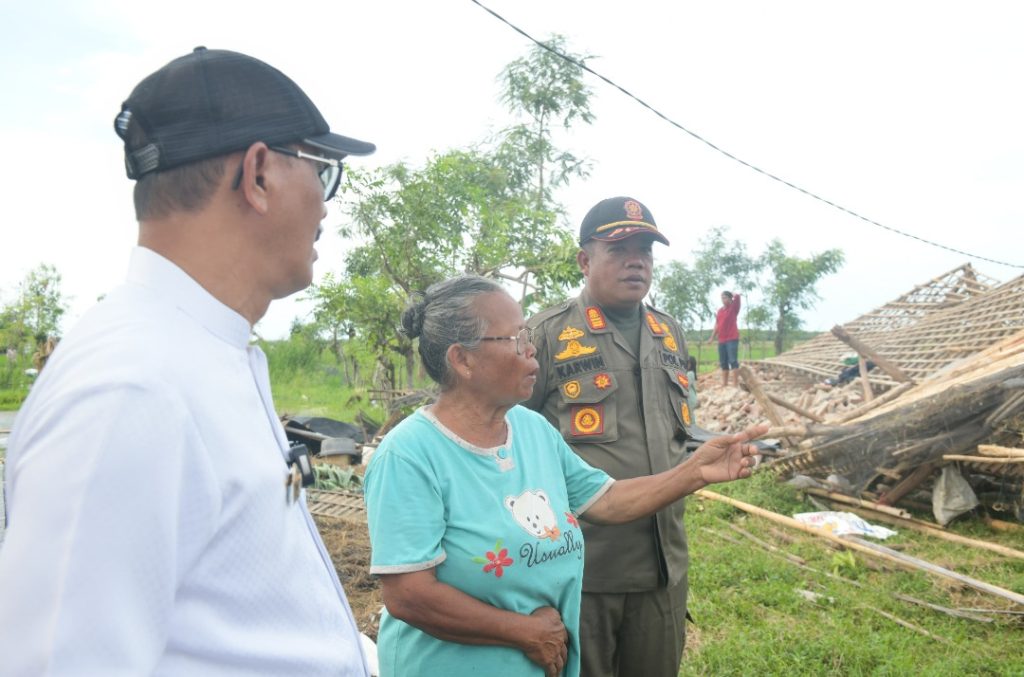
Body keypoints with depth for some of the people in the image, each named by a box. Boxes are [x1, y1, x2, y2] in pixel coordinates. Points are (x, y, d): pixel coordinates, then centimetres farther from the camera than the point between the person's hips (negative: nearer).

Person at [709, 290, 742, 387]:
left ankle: (736, 384, -14)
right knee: (723, 363, 8)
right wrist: (712, 337, 18)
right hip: (721, 340, 6)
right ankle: (724, 384, 13)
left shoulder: (734, 308, 0)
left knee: (733, 361, -12)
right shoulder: (720, 310, 16)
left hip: (732, 339, -6)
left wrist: (729, 293, 3)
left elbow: (737, 296, -17)